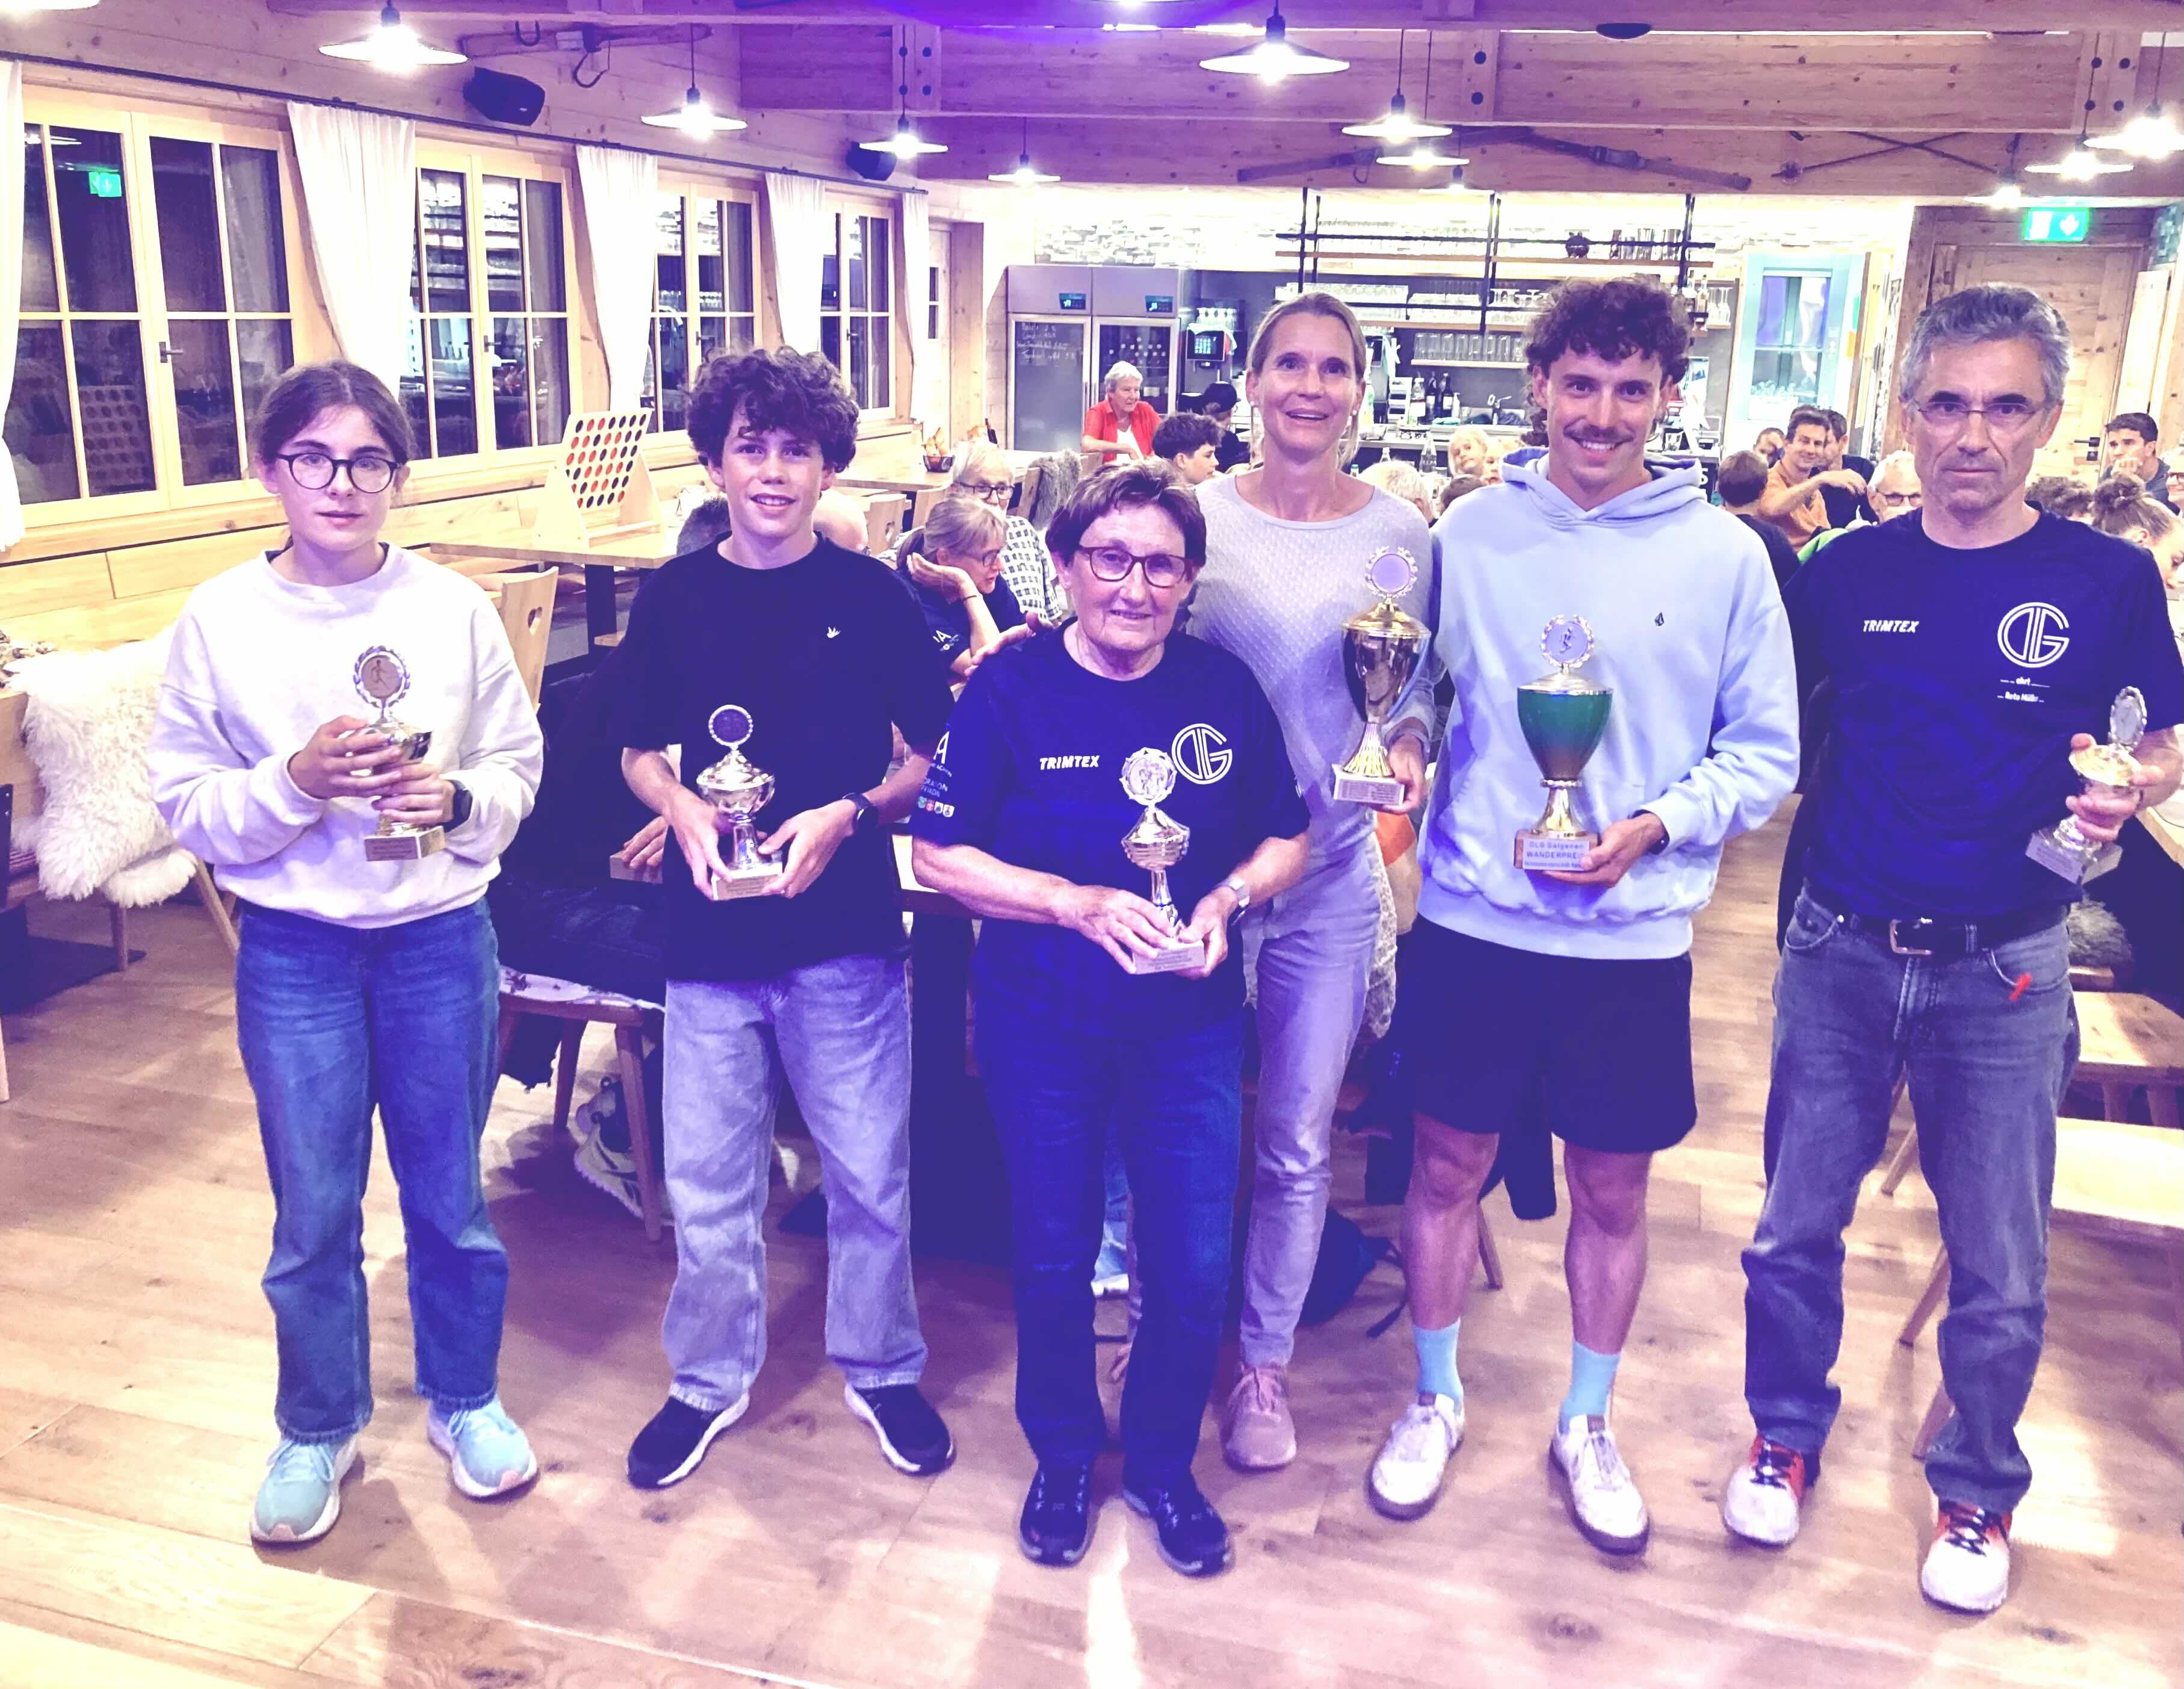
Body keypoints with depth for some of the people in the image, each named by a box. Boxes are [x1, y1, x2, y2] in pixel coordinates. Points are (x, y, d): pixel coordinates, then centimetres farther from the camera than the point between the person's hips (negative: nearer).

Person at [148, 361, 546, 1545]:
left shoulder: (452, 609, -4)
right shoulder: (220, 621, -5)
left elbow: (518, 767, 2)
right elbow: (186, 804, -3)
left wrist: (459, 799, -18)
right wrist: (295, 781, -20)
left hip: (441, 939, 0)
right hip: (294, 954, 0)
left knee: (449, 1197, 14)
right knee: (313, 1215, 12)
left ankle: (464, 1400, 36)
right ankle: (317, 1428, 35)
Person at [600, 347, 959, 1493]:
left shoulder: (874, 598, -4)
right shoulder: (674, 597, 1)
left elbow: (934, 754, 1)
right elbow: (638, 753, 10)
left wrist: (848, 814, -16)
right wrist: (682, 809, -11)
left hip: (845, 931, -1)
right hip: (710, 930, 2)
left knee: (869, 1174, 10)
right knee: (708, 1183, 11)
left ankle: (880, 1369, 33)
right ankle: (709, 1378, 33)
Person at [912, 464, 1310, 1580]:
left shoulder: (1226, 691, -4)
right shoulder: (1010, 690, -10)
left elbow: (1288, 840, 5)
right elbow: (939, 856, -10)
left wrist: (1228, 900, -16)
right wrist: (1079, 903, -23)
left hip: (1190, 1023, 2)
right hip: (1041, 1025, -1)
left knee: (1195, 1270, 5)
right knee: (1054, 1258, 13)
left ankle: (1163, 1464, 33)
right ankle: (1063, 1458, 39)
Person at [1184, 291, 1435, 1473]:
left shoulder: (1401, 534, 0)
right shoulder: (1198, 514, -3)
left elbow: (1420, 688, 9)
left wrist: (1406, 751, -12)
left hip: (1329, 875, 1)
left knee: (1298, 1144, 11)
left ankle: (1265, 1363, 30)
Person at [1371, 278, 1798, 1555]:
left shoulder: (1723, 555, -3)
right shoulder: (1472, 532, -1)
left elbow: (1768, 754, 0)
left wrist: (1655, 827, -15)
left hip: (1636, 936, 0)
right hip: (1474, 920, 1)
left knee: (1613, 1189, 13)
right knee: (1450, 1165, 12)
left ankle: (1588, 1425, 35)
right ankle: (1436, 1401, 34)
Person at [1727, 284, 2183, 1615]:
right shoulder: (1850, 572, -1)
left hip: (2004, 970, -1)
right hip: (1841, 953, 2)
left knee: (2000, 1270, 10)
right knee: (1798, 1228, 13)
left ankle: (1978, 1492, 33)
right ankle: (1787, 1439, 36)